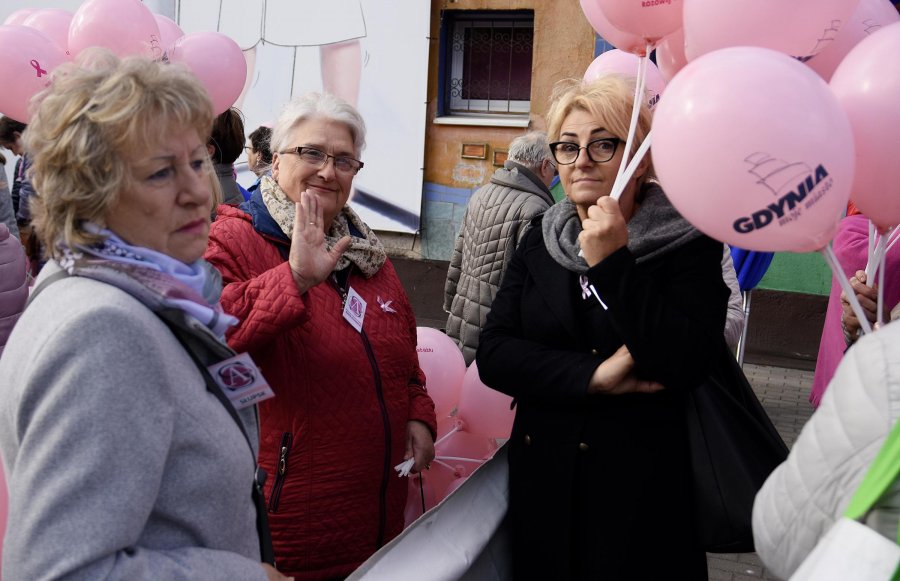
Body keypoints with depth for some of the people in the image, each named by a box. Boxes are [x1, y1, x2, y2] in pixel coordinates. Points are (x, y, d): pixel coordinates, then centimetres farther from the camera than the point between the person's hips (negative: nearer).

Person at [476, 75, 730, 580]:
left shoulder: (689, 244, -6)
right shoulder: (541, 240, 5)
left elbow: (686, 366, -18)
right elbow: (493, 355, -3)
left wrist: (613, 265, -21)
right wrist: (594, 375, -16)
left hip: (643, 495, -3)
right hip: (542, 482, 4)